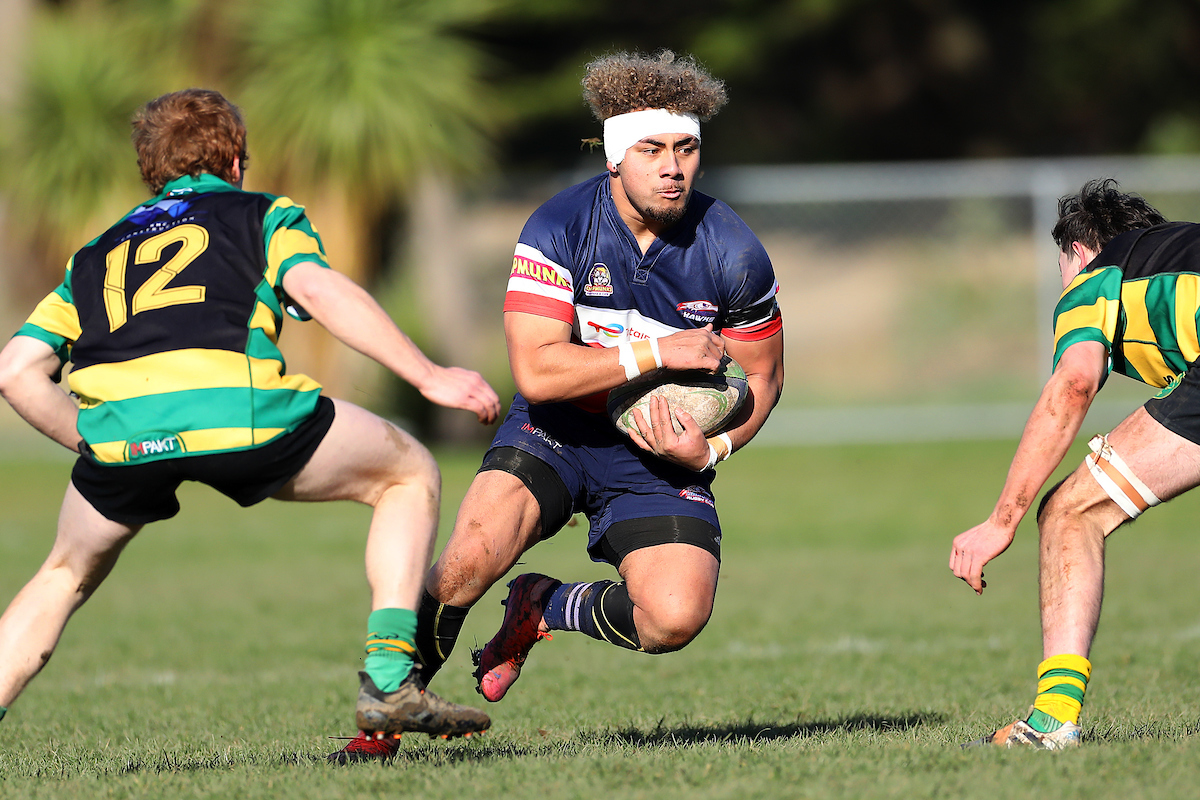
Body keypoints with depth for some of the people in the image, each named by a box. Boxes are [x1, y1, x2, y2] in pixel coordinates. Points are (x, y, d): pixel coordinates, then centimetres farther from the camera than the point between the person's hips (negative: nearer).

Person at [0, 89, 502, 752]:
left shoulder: (94, 254, 34)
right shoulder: (265, 215, 25)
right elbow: (317, 288, 2)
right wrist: (429, 377, 1)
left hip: (116, 423, 3)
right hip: (238, 412, -3)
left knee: (66, 577, 31)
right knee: (409, 474, 19)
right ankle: (388, 682, 8)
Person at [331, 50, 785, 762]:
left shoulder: (734, 254, -12)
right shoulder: (558, 229, -17)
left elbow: (762, 377, 3)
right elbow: (536, 371, -24)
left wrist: (711, 448, -15)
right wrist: (656, 353, -28)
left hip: (661, 454, 2)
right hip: (557, 432, -1)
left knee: (676, 616, -23)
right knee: (475, 553, -29)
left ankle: (545, 608, 10)